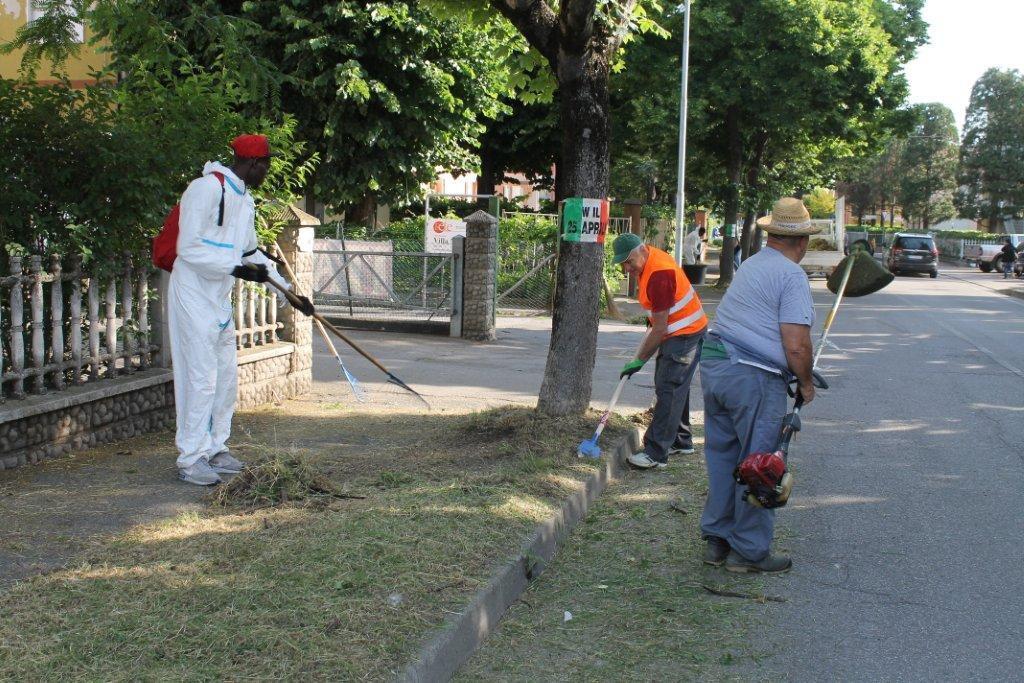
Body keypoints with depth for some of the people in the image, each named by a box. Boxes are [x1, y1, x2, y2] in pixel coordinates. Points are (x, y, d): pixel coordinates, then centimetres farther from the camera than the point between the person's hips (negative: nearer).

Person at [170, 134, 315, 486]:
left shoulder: (245, 201, 14)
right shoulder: (207, 188, -15)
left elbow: (251, 253, 22)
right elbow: (189, 248, -20)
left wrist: (290, 291, 20)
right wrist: (237, 267, -23)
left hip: (220, 299, 9)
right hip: (194, 295, -9)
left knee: (226, 376, 12)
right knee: (201, 378, -8)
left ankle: (215, 450, 23)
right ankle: (191, 459, 0)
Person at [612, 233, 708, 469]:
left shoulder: (659, 274, -29)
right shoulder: (646, 260, 2)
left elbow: (659, 328, -24)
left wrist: (640, 360, -16)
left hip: (686, 333, -10)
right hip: (674, 332, 10)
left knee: (668, 390, -13)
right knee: (674, 388, 17)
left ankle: (656, 453, -14)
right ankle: (681, 440, 29)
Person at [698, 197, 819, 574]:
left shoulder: (750, 265, 16)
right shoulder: (792, 276, -9)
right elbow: (796, 345, -17)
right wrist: (806, 383, 2)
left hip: (713, 364, 8)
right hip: (754, 377, -8)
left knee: (721, 456, 16)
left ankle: (716, 540, 25)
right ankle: (749, 551, 12)